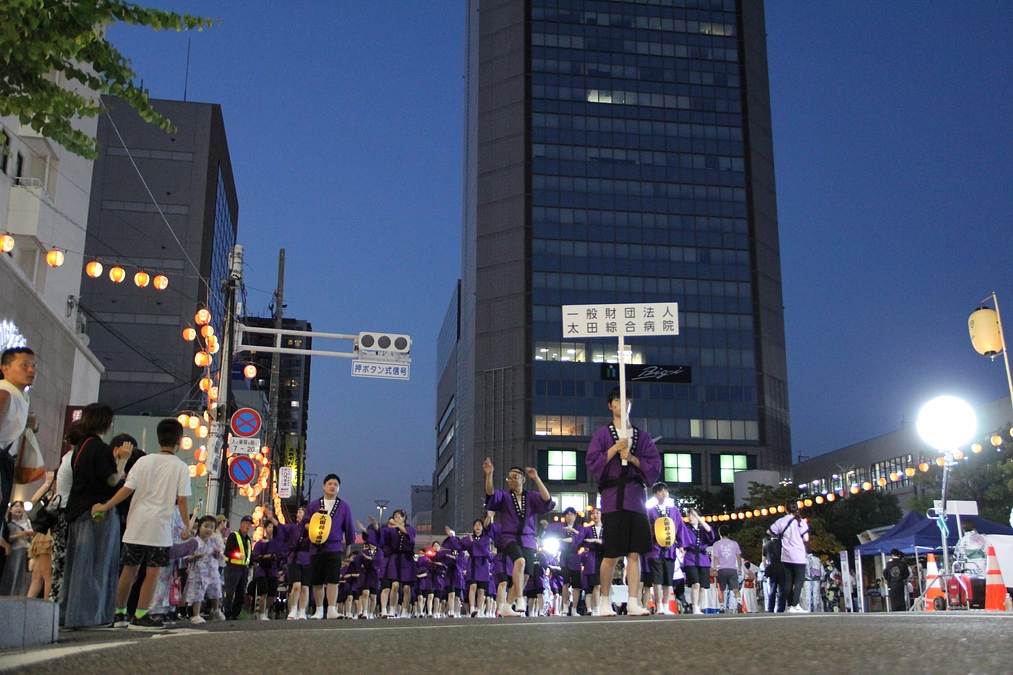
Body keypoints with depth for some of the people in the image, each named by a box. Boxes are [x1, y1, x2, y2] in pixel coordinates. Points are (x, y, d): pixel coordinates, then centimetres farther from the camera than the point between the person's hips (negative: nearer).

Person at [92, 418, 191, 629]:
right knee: (153, 572, 2)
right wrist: (187, 527, 4)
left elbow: (127, 489, -2)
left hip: (136, 525, 4)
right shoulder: (181, 467, -3)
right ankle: (140, 615, -2)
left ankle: (119, 613, 22)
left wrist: (105, 507, 7)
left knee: (129, 569, 13)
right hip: (160, 528, -4)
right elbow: (182, 500, -5)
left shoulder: (144, 461, 4)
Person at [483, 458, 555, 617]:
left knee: (524, 576, 0)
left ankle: (506, 607, 16)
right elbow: (490, 494, -15)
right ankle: (521, 600, -31)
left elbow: (547, 501, -13)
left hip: (528, 540, 3)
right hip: (510, 537, -3)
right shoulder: (503, 496, 5)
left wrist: (536, 479, -21)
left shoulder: (532, 497, 6)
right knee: (520, 561, -32)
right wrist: (489, 475, -32)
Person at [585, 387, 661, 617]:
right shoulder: (602, 434, 8)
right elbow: (592, 462, -2)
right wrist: (615, 448, -10)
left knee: (634, 553, 0)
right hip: (612, 497, -2)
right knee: (611, 555, -4)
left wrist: (632, 458, -7)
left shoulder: (641, 436, 14)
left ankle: (632, 603, 4)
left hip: (636, 497, 2)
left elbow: (655, 465, 7)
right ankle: (605, 601, 10)